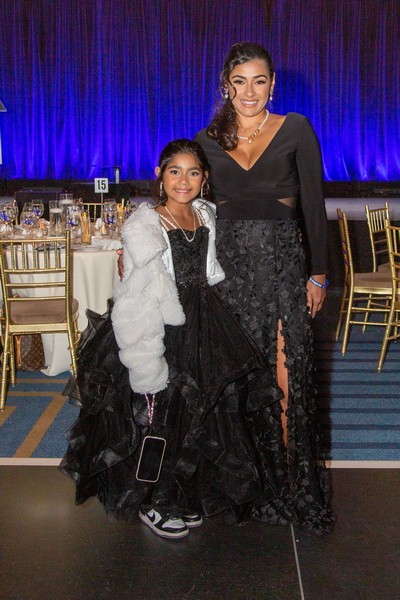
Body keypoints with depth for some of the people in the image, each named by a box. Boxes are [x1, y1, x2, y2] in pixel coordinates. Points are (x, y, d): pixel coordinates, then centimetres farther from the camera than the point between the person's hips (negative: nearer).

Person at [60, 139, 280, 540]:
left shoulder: (206, 216, 6)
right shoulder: (144, 225, -14)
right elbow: (140, 303, -20)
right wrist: (147, 366, -24)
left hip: (202, 332, 7)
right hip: (162, 337, -7)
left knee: (201, 417, 16)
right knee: (158, 421, 5)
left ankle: (184, 498, 38)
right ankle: (152, 505, 29)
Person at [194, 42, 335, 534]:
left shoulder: (295, 130, 1)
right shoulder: (208, 139, 8)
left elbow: (314, 206, 1)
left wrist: (318, 273, -2)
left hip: (282, 265, -2)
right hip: (229, 267, 3)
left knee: (285, 381, -2)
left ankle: (294, 484, 15)